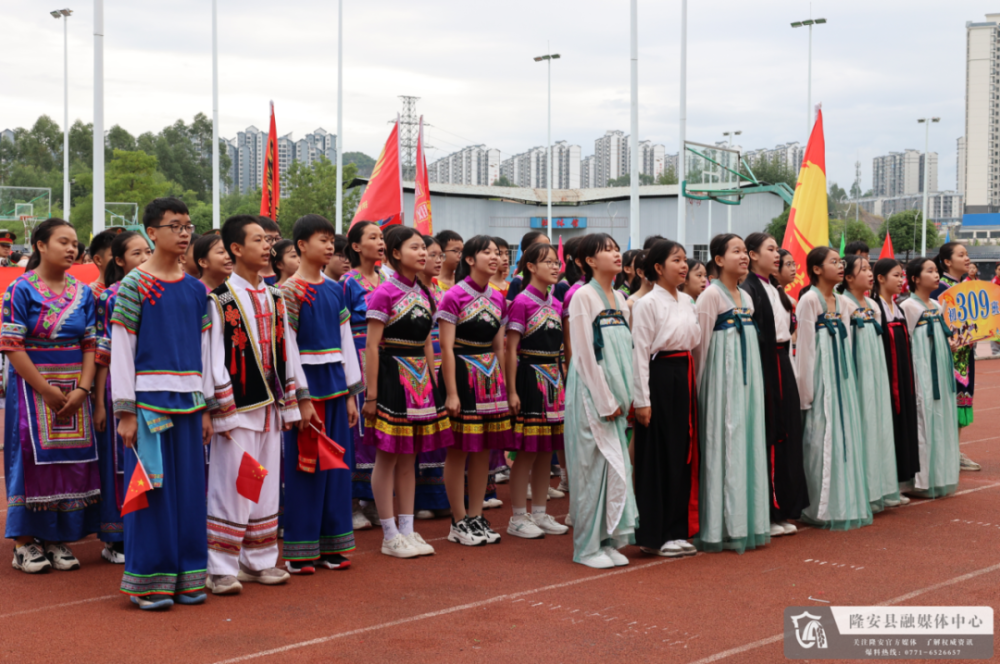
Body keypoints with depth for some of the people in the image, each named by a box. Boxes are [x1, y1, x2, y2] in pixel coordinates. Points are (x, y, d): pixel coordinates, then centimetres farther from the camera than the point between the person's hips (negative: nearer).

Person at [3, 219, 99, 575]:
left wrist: (82, 389, -7)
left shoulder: (83, 293, 8)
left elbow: (90, 345, 6)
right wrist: (46, 389, -14)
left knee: (70, 459, 5)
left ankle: (57, 539, 16)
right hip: (32, 388, -4)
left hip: (74, 392, 4)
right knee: (32, 458, -2)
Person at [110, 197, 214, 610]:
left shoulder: (196, 289, 11)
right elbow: (121, 350, -7)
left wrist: (206, 407, 10)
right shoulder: (134, 285, -5)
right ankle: (149, 581, 9)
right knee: (152, 488, -1)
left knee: (189, 488, 8)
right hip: (149, 400, -5)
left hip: (188, 401, 5)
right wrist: (125, 411, -11)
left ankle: (187, 577, 18)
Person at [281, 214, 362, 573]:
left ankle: (331, 546, 18)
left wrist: (351, 392, 10)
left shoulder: (335, 289, 11)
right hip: (307, 384, -6)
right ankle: (299, 552, 8)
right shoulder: (291, 291, -7)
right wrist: (297, 397, -14)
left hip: (335, 383, 6)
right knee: (305, 466, -1)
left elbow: (346, 340, 13)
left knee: (337, 464, 8)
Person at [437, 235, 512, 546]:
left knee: (485, 448, 9)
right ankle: (459, 522, 8)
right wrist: (451, 393, -15)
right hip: (462, 375, -7)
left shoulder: (497, 299, 10)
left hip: (490, 377, 7)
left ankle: (476, 516, 18)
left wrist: (504, 385, 10)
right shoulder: (454, 296, -10)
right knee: (459, 450, -1)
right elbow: (446, 348, -12)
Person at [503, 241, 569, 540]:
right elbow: (511, 350, -12)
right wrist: (511, 391, -15)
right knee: (526, 452, -3)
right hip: (529, 378, -7)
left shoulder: (556, 304, 11)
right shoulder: (522, 302, -10)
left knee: (547, 451, 10)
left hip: (553, 379, 7)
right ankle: (518, 518, 6)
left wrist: (562, 382, 13)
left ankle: (539, 513, 19)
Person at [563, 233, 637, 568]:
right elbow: (585, 353, -13)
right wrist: (605, 401, -14)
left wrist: (622, 398, 8)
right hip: (590, 393, -7)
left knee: (616, 465, 8)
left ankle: (608, 540, 17)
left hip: (614, 394, 7)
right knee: (593, 466, -4)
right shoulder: (583, 296, -9)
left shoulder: (619, 297, 14)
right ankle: (587, 547, 4)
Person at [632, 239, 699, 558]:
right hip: (659, 378, -7)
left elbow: (695, 341, 17)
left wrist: (693, 384, 10)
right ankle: (654, 535, 6)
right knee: (658, 456, -2)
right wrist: (642, 400, -16)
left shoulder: (687, 302, 13)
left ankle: (677, 530, 19)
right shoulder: (647, 304, -9)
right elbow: (640, 351, -12)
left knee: (683, 454, 10)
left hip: (685, 377, 7)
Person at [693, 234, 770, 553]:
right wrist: (699, 381, -6)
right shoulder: (711, 295, -9)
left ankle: (746, 521, 16)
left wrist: (751, 380, 14)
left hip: (747, 379, 8)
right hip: (722, 379, -8)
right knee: (723, 444, -5)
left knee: (748, 440, 8)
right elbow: (700, 343, -9)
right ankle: (722, 526, 3)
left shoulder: (746, 298, 14)